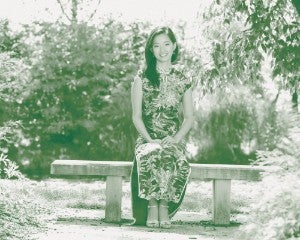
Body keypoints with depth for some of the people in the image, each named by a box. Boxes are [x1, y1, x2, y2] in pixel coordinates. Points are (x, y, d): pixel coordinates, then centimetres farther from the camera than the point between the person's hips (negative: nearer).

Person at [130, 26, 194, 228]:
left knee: (171, 158, -37)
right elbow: (136, 116, 3)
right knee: (151, 156, -38)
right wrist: (150, 139, -13)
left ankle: (164, 205, -23)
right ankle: (152, 205, -25)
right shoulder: (142, 77, 7)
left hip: (174, 140, 1)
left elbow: (189, 118, 9)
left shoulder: (183, 77, 10)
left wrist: (176, 139, -9)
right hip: (147, 138, 0)